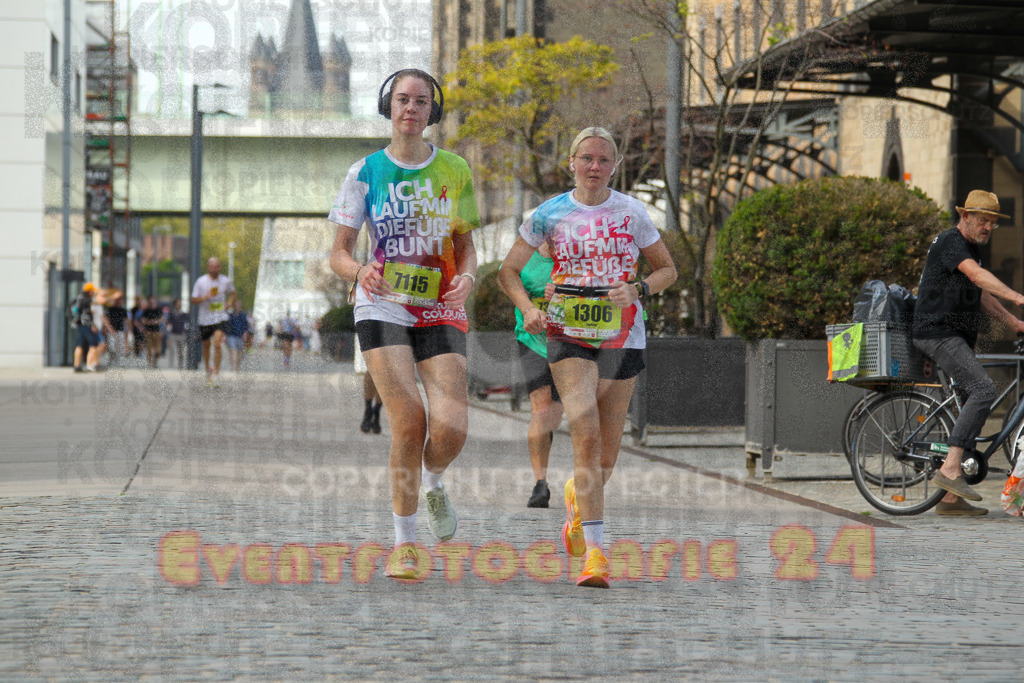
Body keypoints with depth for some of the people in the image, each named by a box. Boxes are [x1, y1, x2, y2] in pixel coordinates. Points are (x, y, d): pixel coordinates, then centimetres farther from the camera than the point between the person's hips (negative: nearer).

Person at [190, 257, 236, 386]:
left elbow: (232, 292, 22)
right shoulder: (201, 282, -5)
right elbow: (194, 300, -3)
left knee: (217, 344, -18)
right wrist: (205, 297, -20)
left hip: (220, 318, -1)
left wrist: (230, 303, 5)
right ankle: (208, 369, 38)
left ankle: (216, 373, -14)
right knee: (206, 345, 14)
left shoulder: (226, 281, 1)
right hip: (205, 318, 1)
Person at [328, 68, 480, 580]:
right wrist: (359, 271, -19)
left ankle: (432, 483, 24)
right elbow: (339, 253, 4)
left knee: (452, 427, -14)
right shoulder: (366, 173, 3)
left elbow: (465, 244, 15)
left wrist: (467, 278, -8)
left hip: (441, 311, 2)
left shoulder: (454, 170, 8)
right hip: (383, 308, -2)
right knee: (409, 419, -18)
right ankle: (403, 543, -4)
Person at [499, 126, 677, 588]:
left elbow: (667, 269, 10)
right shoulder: (550, 214, 2)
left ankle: (577, 498, 42)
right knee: (585, 433, -21)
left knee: (605, 455, 6)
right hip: (568, 337, -2)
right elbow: (509, 271, 8)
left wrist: (638, 290, -10)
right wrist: (528, 309, -11)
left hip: (621, 338, 2)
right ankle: (595, 552, -23)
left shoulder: (631, 213, 3)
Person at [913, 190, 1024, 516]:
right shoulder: (950, 242, -12)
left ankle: (951, 498, 8)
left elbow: (981, 295, 24)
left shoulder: (972, 248, 20)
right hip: (938, 333, -10)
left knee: (972, 403, 6)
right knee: (983, 390, -25)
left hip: (958, 337, 10)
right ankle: (950, 468, -29)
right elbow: (977, 275, -29)